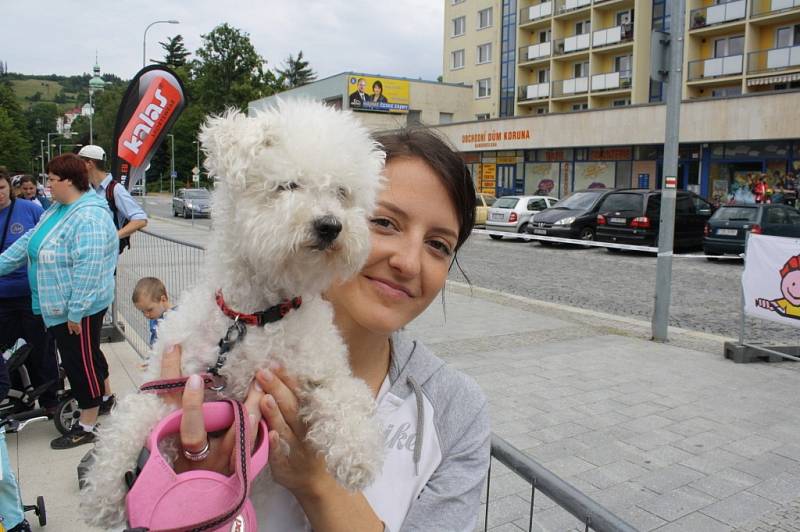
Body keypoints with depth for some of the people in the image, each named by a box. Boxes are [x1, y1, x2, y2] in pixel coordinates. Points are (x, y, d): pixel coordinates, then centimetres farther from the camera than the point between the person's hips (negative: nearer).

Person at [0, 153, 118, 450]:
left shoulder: (89, 217, -24)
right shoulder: (58, 209, 9)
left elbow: (88, 269, -28)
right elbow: (28, 243, 17)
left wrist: (75, 313, -26)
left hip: (78, 309, -9)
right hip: (58, 306, 9)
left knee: (80, 362, 2)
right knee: (88, 355, 23)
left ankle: (86, 427, 16)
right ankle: (104, 397, 42)